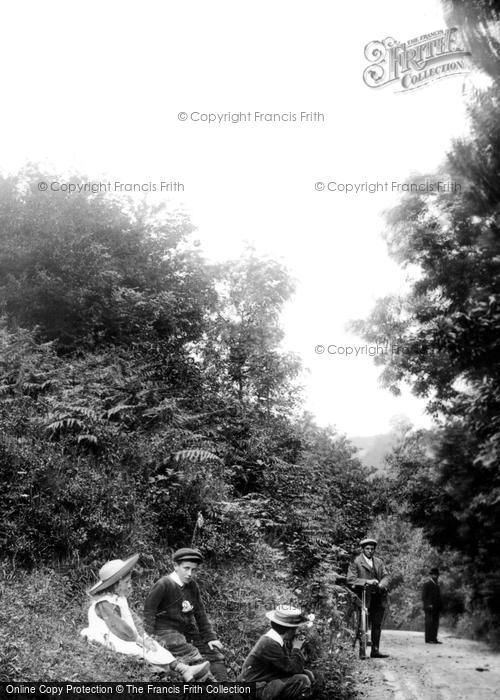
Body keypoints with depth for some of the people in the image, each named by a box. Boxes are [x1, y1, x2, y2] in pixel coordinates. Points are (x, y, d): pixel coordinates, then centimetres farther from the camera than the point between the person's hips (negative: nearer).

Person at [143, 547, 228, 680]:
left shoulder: (192, 586, 6)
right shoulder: (163, 585, -15)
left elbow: (200, 614, 12)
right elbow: (149, 611, -14)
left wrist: (210, 637, 7)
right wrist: (149, 637, -22)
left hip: (188, 629, 8)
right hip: (166, 631, -7)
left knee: (213, 651, 1)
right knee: (194, 657, -24)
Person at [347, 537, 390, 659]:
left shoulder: (379, 562, 16)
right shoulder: (356, 562, -1)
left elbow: (385, 576, 10)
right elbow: (350, 579, -9)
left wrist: (381, 584, -12)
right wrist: (367, 582, -18)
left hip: (379, 598, 5)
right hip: (364, 598, -5)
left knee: (377, 626, 7)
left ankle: (375, 651, 13)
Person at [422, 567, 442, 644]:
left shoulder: (436, 584, 20)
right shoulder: (426, 583, -4)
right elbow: (424, 596, -9)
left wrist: (439, 606, 12)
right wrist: (428, 604, -18)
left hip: (436, 608, 8)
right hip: (429, 607, -8)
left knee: (435, 624, 6)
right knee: (429, 623, -7)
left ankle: (434, 639, 10)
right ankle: (428, 639, -6)